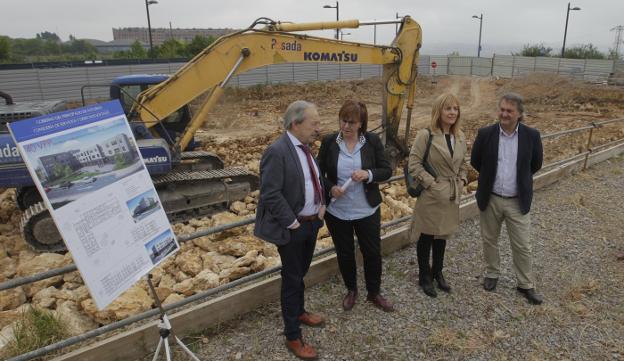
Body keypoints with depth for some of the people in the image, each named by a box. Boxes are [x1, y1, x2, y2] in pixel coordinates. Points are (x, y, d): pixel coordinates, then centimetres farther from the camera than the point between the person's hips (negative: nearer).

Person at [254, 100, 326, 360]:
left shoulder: (305, 147, 6)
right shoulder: (277, 152, -21)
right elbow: (271, 194, -23)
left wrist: (322, 204, 5)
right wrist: (292, 223, -19)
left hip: (312, 222, 8)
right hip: (292, 228, -7)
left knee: (300, 273, 24)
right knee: (292, 279, 5)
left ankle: (298, 312, 46)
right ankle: (293, 337, 21)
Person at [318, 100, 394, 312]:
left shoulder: (373, 141, -7)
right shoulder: (329, 142, -6)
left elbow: (387, 170, -4)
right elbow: (319, 173, 1)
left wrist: (368, 174, -23)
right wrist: (330, 188, -18)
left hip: (367, 210, 0)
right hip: (337, 211, 0)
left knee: (373, 252, 12)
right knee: (345, 253, 15)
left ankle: (374, 293, 35)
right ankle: (351, 290, 39)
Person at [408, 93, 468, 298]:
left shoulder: (460, 137, 6)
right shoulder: (426, 135, -14)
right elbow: (413, 164, -15)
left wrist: (462, 181, 2)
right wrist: (431, 183, -17)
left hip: (452, 196, 6)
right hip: (431, 195, -6)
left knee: (442, 236, 18)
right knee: (426, 238, 8)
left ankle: (437, 273, 37)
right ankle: (425, 277, 25)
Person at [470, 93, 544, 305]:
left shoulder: (531, 136, -8)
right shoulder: (485, 134, -8)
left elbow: (536, 164, 8)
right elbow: (475, 161, 6)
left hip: (518, 201, 0)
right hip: (490, 199, 1)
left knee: (522, 246, 8)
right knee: (489, 240, 15)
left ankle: (525, 285, 25)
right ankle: (492, 273, 37)